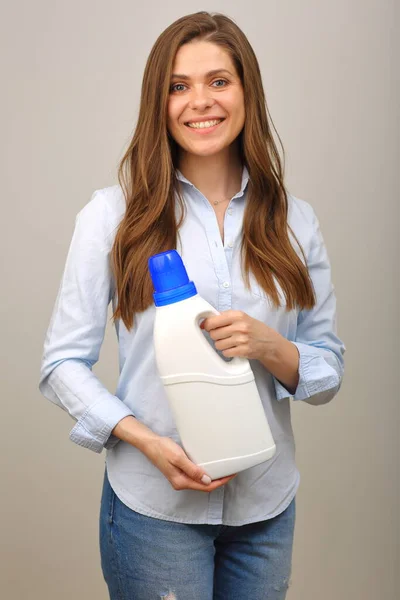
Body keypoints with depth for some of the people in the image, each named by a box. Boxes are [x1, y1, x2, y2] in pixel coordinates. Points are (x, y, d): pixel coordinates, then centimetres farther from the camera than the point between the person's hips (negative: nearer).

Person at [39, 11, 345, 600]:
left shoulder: (294, 219, 1)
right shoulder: (114, 214, -6)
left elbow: (329, 370, 4)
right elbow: (63, 363, -6)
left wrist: (269, 347, -17)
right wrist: (147, 440, -19)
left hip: (268, 505, 3)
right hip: (155, 505, -3)